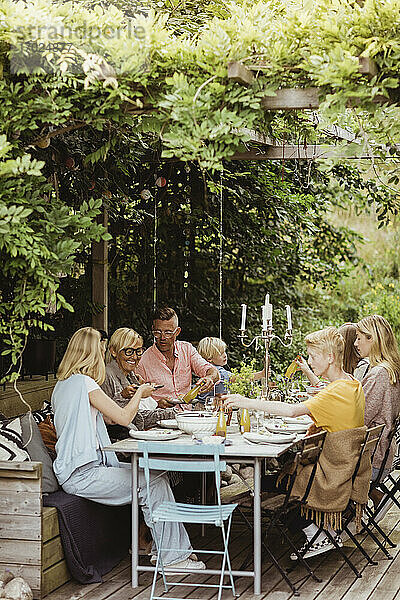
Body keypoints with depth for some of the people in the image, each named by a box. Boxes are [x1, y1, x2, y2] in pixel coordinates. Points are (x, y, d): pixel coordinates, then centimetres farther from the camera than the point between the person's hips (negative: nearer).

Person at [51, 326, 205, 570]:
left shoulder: (62, 385, 16)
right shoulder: (84, 382, -14)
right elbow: (124, 417, -12)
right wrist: (140, 392, 5)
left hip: (78, 469, 10)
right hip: (81, 475, -10)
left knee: (154, 473, 6)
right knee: (154, 481, -14)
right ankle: (172, 557, -8)